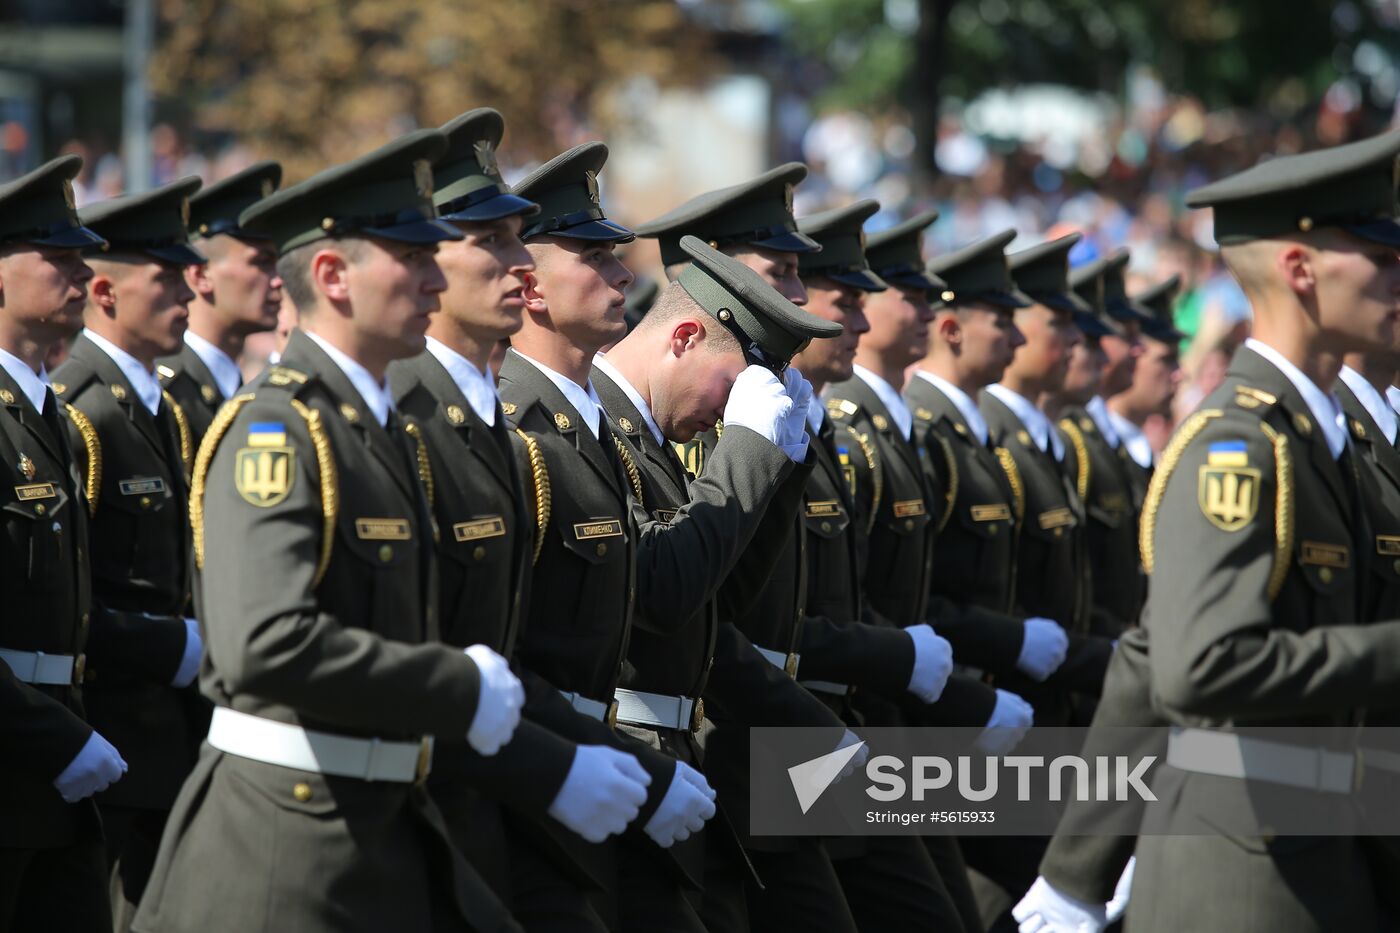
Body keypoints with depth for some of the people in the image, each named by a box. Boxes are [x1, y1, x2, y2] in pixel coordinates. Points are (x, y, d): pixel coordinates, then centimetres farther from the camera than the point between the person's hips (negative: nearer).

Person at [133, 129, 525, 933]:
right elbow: (267, 645, -28)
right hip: (283, 845, -9)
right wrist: (462, 687, -20)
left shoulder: (379, 428, 16)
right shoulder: (273, 430, -15)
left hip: (389, 831, 9)